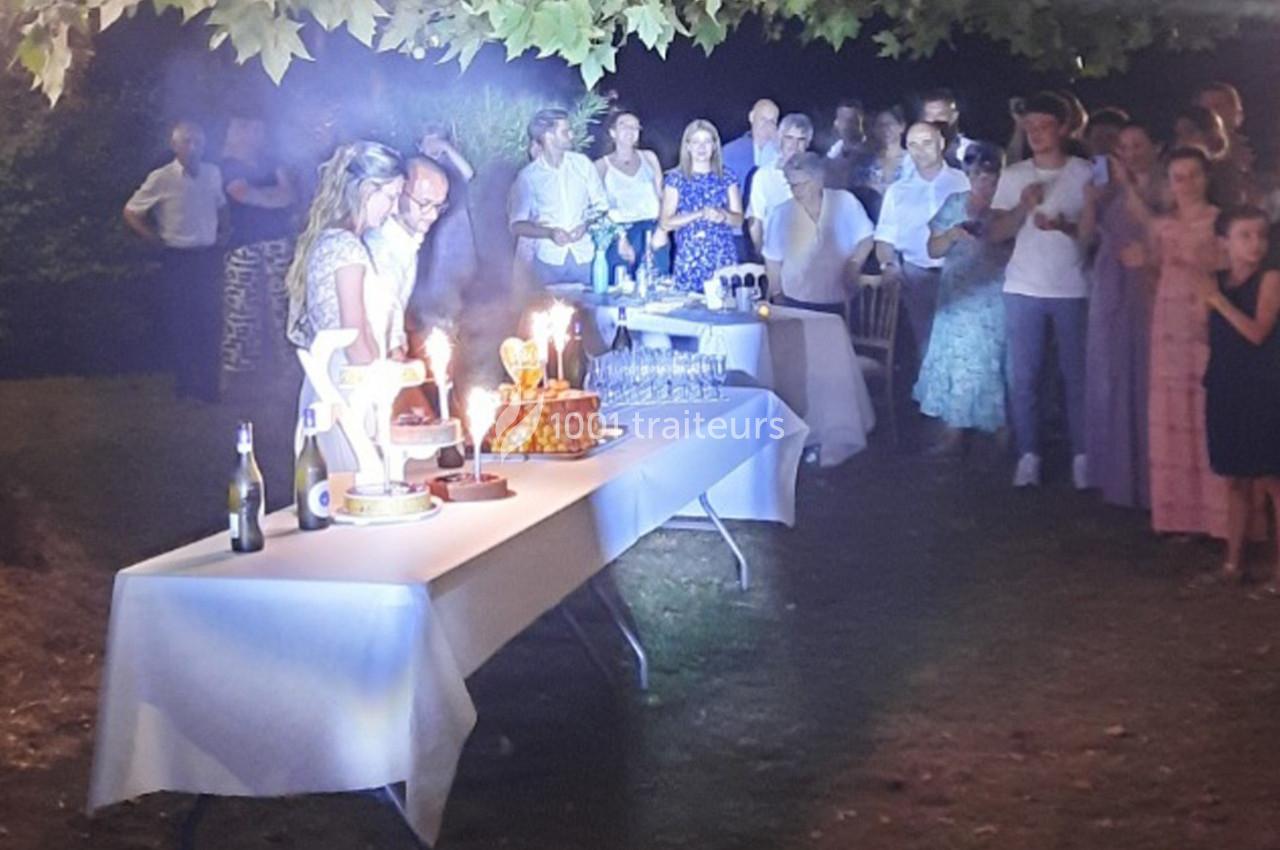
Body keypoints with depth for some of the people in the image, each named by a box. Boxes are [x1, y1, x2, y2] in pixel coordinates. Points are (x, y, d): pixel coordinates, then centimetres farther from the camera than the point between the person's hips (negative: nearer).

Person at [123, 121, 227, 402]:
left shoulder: (213, 173, 3)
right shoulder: (161, 179, -10)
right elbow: (131, 213, -3)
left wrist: (224, 231, 7)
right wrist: (156, 240, -6)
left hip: (209, 257, 4)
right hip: (178, 259, -4)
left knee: (210, 322, 6)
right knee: (177, 323, 3)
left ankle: (207, 384, 17)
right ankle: (184, 382, 16)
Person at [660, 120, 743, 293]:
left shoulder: (727, 176, 9)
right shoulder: (676, 178, 4)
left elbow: (739, 220, 7)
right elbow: (665, 223, -3)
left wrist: (723, 217, -14)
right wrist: (699, 215, -14)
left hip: (723, 258, 1)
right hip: (689, 259, -1)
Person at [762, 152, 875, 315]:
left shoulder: (845, 202, -3)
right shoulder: (781, 215, -2)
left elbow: (865, 238, 6)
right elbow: (773, 260, 5)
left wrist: (854, 265, -8)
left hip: (840, 304, 0)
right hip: (797, 305, 0)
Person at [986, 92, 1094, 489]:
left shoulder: (1084, 173, 0)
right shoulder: (1013, 175, 6)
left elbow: (1097, 230, -1)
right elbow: (997, 233, 4)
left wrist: (1064, 225, -20)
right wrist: (1023, 207, -14)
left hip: (1072, 290, -2)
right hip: (1023, 289, 2)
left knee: (1076, 375, 2)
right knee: (1023, 377, 1)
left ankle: (1081, 457, 9)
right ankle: (1028, 456, 7)